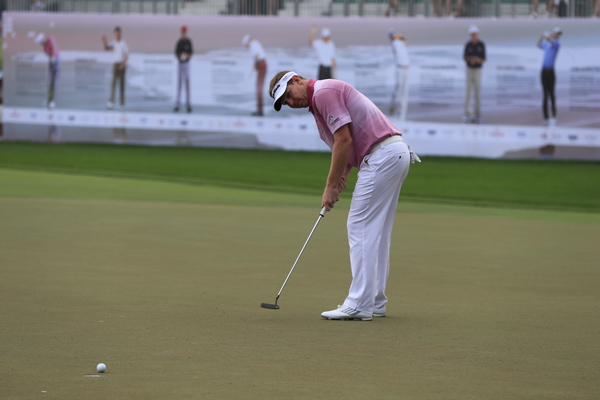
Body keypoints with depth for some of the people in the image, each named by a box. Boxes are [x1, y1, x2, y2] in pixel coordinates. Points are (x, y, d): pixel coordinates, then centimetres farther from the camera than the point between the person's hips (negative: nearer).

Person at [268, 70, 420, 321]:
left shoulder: (324, 92, -10)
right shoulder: (317, 103, 22)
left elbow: (344, 140, -15)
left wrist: (331, 185, -10)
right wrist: (341, 176, 2)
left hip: (382, 156, -11)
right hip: (396, 153, 11)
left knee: (361, 227, -8)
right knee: (377, 231, 14)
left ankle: (359, 305, -10)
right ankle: (374, 301, 17)